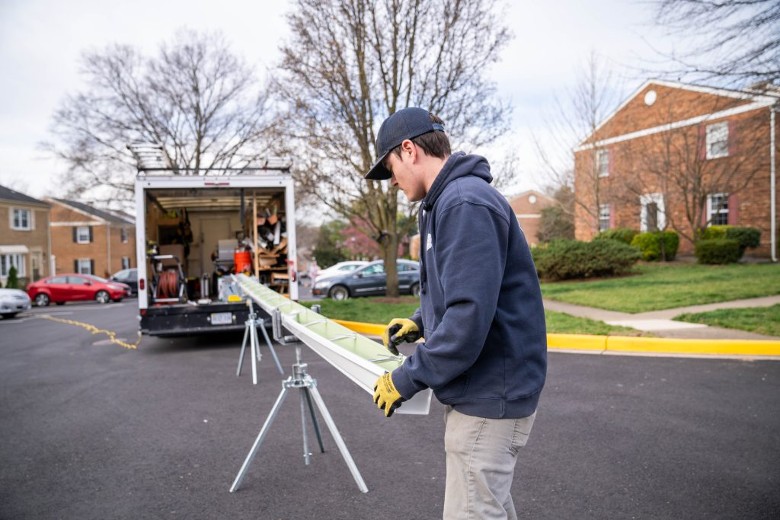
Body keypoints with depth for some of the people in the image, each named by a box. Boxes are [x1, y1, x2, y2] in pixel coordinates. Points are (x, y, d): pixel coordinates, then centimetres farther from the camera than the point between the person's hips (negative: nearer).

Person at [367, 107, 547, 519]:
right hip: (480, 388, 10)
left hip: (489, 395, -10)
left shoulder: (465, 203, -21)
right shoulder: (446, 201, 12)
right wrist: (420, 322, 13)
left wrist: (406, 379, -18)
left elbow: (470, 315, -27)